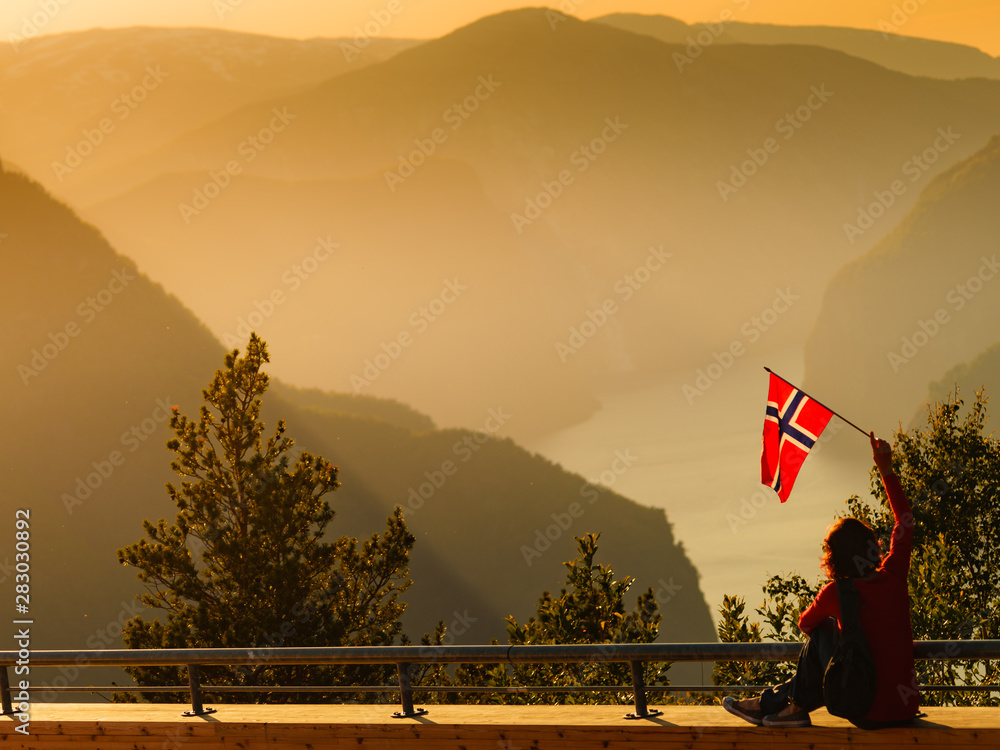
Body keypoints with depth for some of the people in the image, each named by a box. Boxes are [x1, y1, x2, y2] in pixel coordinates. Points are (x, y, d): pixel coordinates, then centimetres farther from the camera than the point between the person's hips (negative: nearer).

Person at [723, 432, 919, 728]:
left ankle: (797, 707, 29)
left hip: (870, 714, -5)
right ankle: (770, 702, 36)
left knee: (823, 633, 14)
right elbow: (905, 519, 15)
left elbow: (805, 624, 13)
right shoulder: (894, 576, -3)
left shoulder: (835, 594, -11)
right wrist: (886, 470, 19)